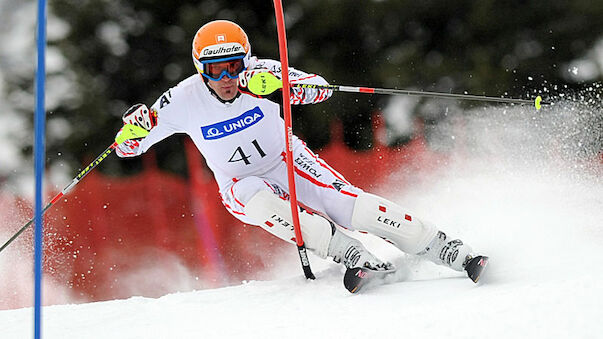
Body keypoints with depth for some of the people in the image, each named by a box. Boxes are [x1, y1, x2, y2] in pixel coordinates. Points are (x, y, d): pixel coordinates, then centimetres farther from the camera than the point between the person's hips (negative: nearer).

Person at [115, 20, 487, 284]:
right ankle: (354, 256, -36)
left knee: (353, 207, -20)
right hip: (243, 184, 1)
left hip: (289, 162, 0)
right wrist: (134, 125, -34)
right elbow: (129, 147, -11)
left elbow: (321, 89, -28)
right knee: (263, 203, -35)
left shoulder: (260, 73, -20)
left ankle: (453, 251, -13)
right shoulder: (185, 100, -19)